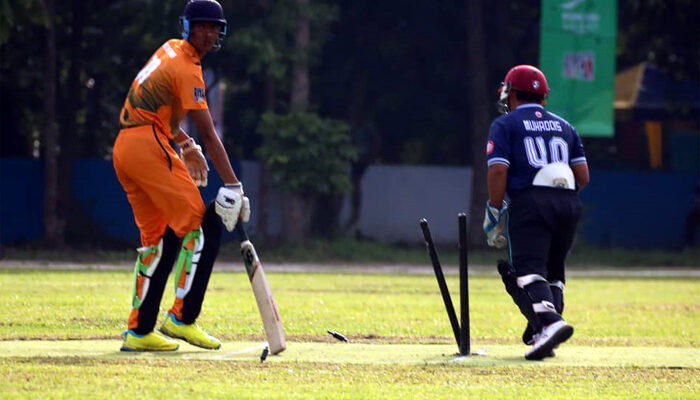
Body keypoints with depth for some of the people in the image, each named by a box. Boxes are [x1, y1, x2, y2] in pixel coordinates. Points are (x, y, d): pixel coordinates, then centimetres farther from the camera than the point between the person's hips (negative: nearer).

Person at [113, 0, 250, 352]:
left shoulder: (169, 50, 18)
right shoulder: (186, 70, -10)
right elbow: (208, 134, -16)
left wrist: (184, 144, 32)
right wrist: (233, 186, -20)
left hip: (123, 149, 10)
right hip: (149, 147, -10)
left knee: (157, 238, 13)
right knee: (203, 225, -9)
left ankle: (139, 331, 10)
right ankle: (182, 318, -12)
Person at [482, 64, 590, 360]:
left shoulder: (505, 125, 8)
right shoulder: (564, 126, 23)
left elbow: (498, 170, -5)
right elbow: (583, 175, 15)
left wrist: (494, 213, 1)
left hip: (529, 202, -5)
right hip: (568, 203, 5)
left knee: (527, 269, -15)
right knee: (552, 271, 18)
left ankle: (550, 322, -39)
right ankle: (544, 335, 6)